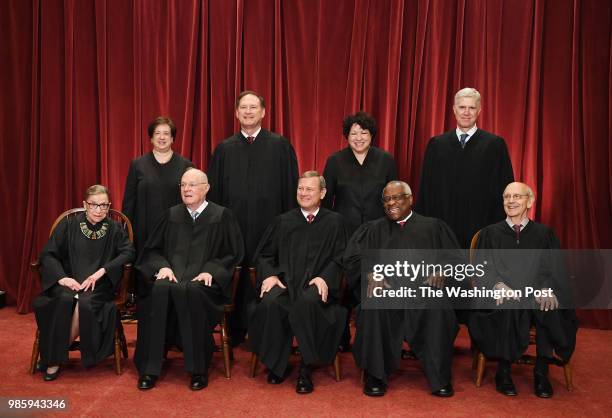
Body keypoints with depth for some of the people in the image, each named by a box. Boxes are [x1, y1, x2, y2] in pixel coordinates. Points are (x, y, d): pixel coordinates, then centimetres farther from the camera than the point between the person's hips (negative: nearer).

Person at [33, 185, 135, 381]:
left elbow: (128, 253, -5)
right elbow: (48, 254, 3)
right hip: (69, 281, 1)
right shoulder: (69, 224, 7)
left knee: (85, 303, -32)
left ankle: (59, 354, -11)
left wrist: (102, 271, -17)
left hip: (99, 284, 0)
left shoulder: (115, 229, 7)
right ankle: (53, 358, -15)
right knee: (64, 300, -32)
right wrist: (62, 278, -14)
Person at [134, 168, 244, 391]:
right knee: (160, 289, -32)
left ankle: (198, 369, -23)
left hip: (205, 281, -3)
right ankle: (149, 368, -24)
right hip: (172, 275, 3)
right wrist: (163, 266, -3)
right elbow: (153, 249, 18)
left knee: (191, 291, -36)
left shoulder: (222, 216, 7)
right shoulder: (172, 214, 17)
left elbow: (233, 253, 3)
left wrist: (211, 270, -12)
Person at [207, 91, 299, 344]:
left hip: (269, 225, -2)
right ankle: (236, 334, 20)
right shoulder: (224, 149, 11)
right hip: (234, 225, 2)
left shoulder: (280, 145, 5)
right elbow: (214, 191, 12)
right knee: (235, 280, 6)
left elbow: (291, 188, 3)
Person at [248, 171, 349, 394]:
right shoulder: (283, 221, 21)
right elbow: (263, 254, 18)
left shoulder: (334, 222, 15)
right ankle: (275, 365, -10)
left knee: (306, 303, -37)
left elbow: (340, 258, 6)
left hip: (316, 284, -2)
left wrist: (325, 277, -13)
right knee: (270, 303, -32)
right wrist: (269, 275, -3)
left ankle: (306, 368, -19)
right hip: (284, 281, 2)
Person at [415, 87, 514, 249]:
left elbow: (504, 189, 1)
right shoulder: (436, 144, 8)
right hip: (443, 226, 2)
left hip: (481, 228, -1)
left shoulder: (495, 144, 2)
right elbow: (425, 188, 9)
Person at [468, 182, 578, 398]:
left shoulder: (544, 233, 16)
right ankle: (503, 371, -20)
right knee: (507, 308, -34)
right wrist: (498, 285, -18)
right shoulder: (490, 233, 15)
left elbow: (555, 268, 6)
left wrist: (548, 289, -17)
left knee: (551, 309, -32)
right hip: (503, 296, -1)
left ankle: (541, 371, -17)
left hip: (537, 294, 1)